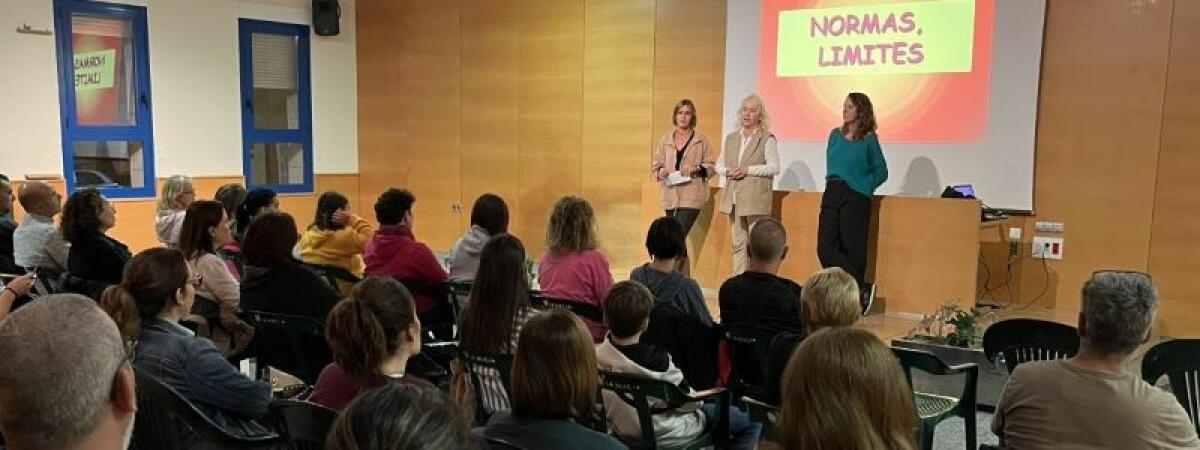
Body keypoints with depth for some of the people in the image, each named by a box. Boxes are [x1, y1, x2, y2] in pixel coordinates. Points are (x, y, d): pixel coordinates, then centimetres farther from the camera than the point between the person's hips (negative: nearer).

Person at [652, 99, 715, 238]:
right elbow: (655, 165, 14)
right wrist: (660, 171, -8)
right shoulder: (665, 140, 11)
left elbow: (711, 167, 4)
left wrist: (697, 169, -15)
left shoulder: (701, 140, 2)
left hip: (692, 197, -4)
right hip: (670, 196, 4)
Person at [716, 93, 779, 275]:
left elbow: (774, 167, -9)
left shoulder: (767, 139, -1)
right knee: (738, 244, 9)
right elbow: (719, 165, 18)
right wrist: (727, 171, -4)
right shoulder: (730, 138, 16)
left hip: (756, 199, -5)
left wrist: (748, 170, -15)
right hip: (734, 199, 6)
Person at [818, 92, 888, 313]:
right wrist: (834, 184, 12)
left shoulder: (868, 139, -2)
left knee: (852, 249, -3)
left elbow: (881, 172, 5)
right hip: (831, 195, 5)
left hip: (855, 199, -5)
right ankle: (862, 289, 4)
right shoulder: (835, 135, 11)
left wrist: (864, 188, -1)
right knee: (825, 248, -4)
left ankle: (857, 291, 9)